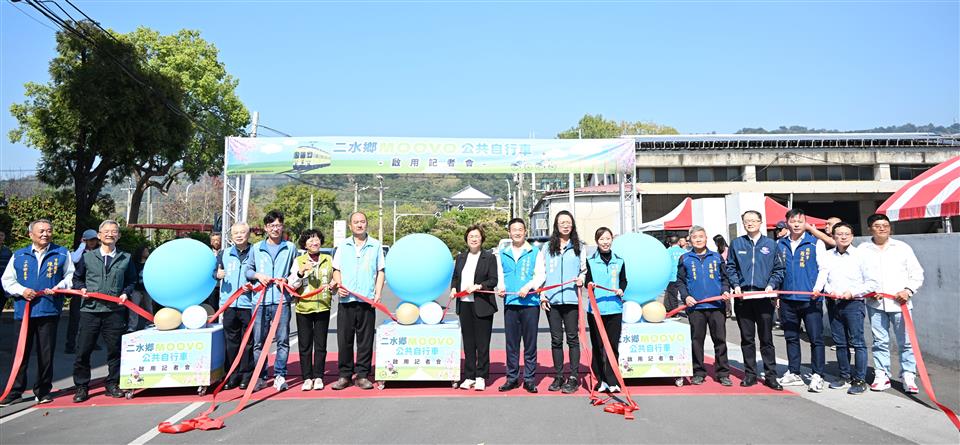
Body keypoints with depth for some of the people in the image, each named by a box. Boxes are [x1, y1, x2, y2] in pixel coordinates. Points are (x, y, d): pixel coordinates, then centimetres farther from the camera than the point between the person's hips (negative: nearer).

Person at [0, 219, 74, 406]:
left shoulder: (62, 254, 8)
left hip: (49, 310, -1)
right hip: (24, 311, 1)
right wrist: (21, 290, -8)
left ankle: (43, 391, 17)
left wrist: (60, 286, -8)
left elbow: (71, 275, 10)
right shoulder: (19, 256, 10)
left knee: (46, 353, 5)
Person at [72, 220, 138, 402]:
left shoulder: (126, 258, 10)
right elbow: (77, 278, 16)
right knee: (83, 351, 1)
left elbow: (131, 281, 15)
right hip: (90, 310, 0)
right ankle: (81, 387, 14)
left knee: (114, 350, 5)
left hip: (115, 311, 0)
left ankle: (112, 384, 18)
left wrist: (126, 293, -4)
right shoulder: (87, 257, 9)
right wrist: (82, 288, -3)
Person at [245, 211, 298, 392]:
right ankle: (260, 377, 15)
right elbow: (248, 270, 16)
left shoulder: (290, 248, 8)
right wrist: (257, 275, -3)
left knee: (283, 340, -1)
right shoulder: (256, 248, 10)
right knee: (259, 342, 5)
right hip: (260, 300, 1)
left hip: (282, 300, -1)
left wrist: (288, 280, -6)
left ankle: (279, 375, 8)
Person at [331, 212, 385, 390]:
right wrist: (339, 285, -6)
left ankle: (362, 375, 12)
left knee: (365, 340, 3)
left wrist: (378, 294, -3)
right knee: (344, 339, 3)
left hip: (367, 300, -1)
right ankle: (344, 375, 14)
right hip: (346, 300, 1)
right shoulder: (343, 245, 12)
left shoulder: (376, 245, 8)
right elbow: (336, 269, 13)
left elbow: (380, 271, 8)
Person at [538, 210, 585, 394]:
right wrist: (542, 295, 0)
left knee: (572, 337, 0)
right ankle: (558, 376, 16)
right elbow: (541, 272, 8)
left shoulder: (578, 247, 10)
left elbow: (584, 269, 17)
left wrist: (582, 278, -5)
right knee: (556, 339, 6)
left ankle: (574, 377, 7)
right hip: (552, 299, 1)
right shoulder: (547, 248, 10)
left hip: (572, 298, -1)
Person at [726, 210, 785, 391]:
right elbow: (730, 267, 10)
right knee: (747, 338, 7)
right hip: (743, 297, 1)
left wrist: (771, 284, -8)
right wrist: (735, 285, -4)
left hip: (764, 297, -1)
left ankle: (770, 375, 10)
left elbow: (779, 269, 8)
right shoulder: (736, 243, 8)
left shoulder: (771, 244, 7)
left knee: (766, 338, 2)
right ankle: (750, 374, 16)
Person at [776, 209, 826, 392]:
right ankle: (793, 373, 22)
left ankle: (817, 375, 8)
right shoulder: (780, 244, 10)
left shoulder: (816, 243, 0)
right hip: (787, 299, 4)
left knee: (816, 338, -1)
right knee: (791, 337, 11)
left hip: (810, 299, -4)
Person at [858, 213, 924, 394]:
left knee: (906, 342, 0)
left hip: (900, 302, 0)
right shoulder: (863, 249, 7)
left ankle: (908, 377, 10)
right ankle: (881, 376, 13)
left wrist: (908, 290, -8)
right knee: (880, 342, 6)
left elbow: (917, 274, 7)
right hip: (875, 303, 0)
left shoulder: (902, 247, 8)